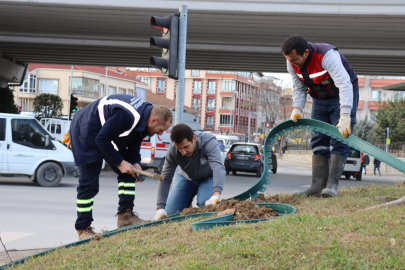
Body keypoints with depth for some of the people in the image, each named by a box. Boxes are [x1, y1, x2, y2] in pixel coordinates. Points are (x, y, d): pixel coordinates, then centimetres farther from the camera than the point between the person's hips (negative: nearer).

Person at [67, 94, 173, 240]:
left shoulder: (144, 119, -6)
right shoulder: (127, 116, -36)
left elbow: (134, 142, 8)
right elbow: (102, 139, -30)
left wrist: (135, 163, -7)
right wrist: (119, 162, -23)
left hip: (108, 134, 10)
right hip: (85, 131, -10)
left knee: (127, 173, 2)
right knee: (89, 183, -9)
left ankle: (125, 214, 3)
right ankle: (83, 228, -2)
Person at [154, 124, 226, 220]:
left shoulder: (209, 142, -37)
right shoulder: (172, 151, -28)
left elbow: (218, 168, -50)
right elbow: (165, 179, -22)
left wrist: (215, 196, -65)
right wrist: (160, 208, -31)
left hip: (208, 177, -2)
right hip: (186, 178, 3)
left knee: (205, 202, -32)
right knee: (170, 212, -9)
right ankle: (187, 207, 25)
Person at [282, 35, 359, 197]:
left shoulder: (327, 55, -35)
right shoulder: (292, 64, -13)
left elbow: (344, 85, -44)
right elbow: (299, 89, -2)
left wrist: (345, 116, -54)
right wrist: (297, 108, -22)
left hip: (343, 97, -6)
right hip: (320, 99, 6)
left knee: (340, 140, -15)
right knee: (318, 141, -1)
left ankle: (332, 185, -18)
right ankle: (318, 186, -2)